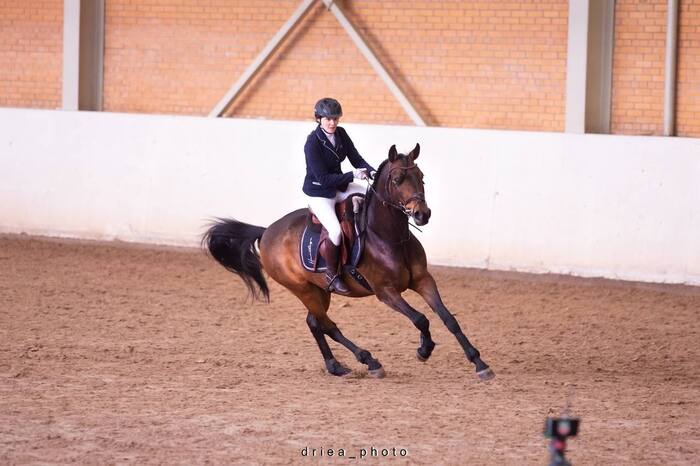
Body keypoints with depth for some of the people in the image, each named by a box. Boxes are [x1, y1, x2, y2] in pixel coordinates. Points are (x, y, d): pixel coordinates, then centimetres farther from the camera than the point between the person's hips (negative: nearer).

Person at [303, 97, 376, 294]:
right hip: (318, 193, -8)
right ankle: (332, 274, -7)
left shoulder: (341, 134, -1)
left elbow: (356, 159, 2)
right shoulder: (313, 143, -22)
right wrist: (352, 175, -28)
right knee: (336, 231, -29)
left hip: (340, 186, 8)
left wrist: (372, 172, -18)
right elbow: (323, 178, -23)